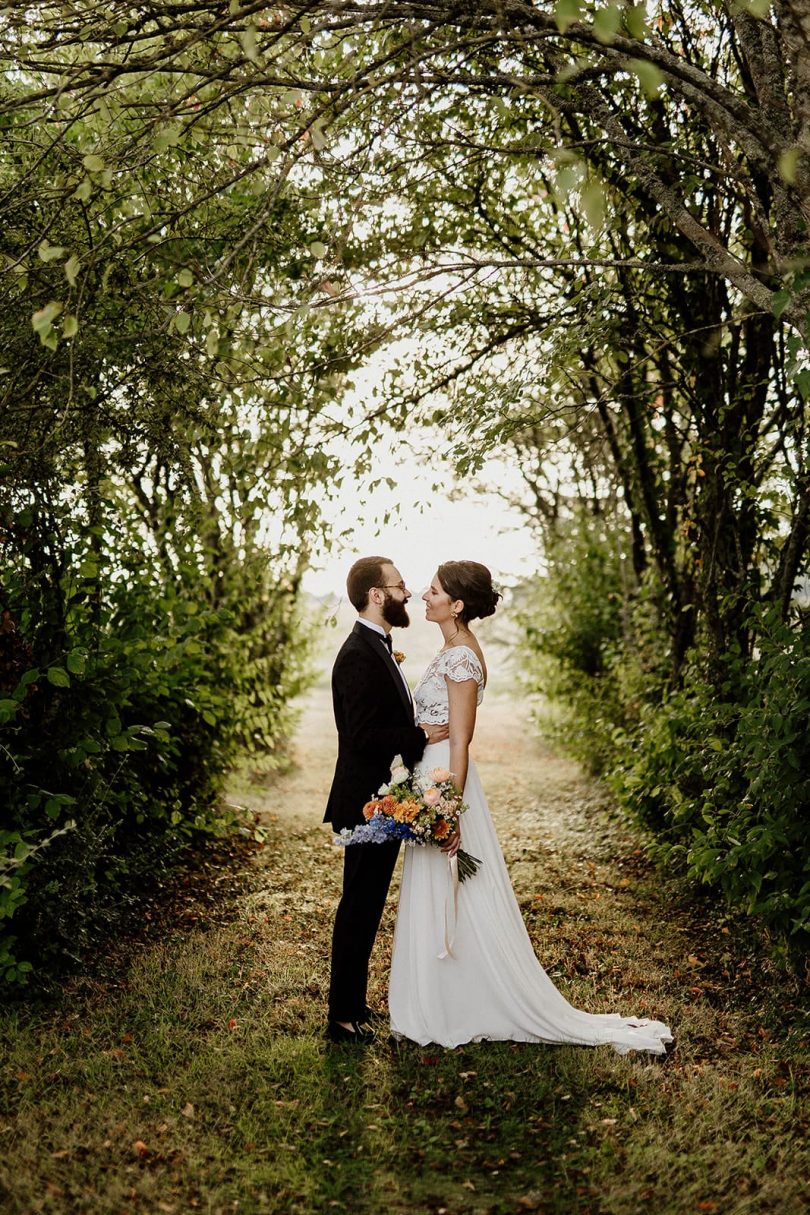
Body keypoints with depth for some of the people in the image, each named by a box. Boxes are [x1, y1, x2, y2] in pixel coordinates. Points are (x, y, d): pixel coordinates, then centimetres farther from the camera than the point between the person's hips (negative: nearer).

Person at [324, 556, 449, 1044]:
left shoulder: (377, 648, 14)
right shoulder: (360, 656, -20)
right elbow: (362, 737, -25)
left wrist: (423, 731, 8)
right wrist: (422, 735, -21)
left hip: (381, 802, 10)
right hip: (367, 803, -10)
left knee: (365, 907, 18)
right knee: (359, 908, -1)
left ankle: (354, 1004, 31)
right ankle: (343, 1018, 10)